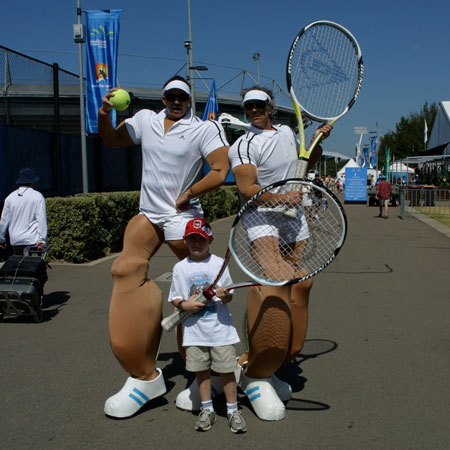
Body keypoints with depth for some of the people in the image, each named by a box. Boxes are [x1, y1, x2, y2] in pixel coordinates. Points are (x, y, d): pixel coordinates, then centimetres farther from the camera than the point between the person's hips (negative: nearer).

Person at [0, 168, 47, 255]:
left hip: (15, 239, 4)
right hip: (32, 239, -4)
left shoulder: (10, 197, 8)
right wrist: (42, 239, -11)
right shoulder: (37, 196, -3)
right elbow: (41, 219, -10)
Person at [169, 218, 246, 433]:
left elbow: (229, 297, 1)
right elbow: (174, 298, 7)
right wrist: (184, 305, -14)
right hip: (195, 329, 2)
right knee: (201, 370, 10)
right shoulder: (180, 268, 2)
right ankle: (207, 409, 25)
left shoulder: (219, 263, -1)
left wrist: (224, 295, -21)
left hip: (220, 327, -1)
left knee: (226, 369, 2)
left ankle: (233, 410, 16)